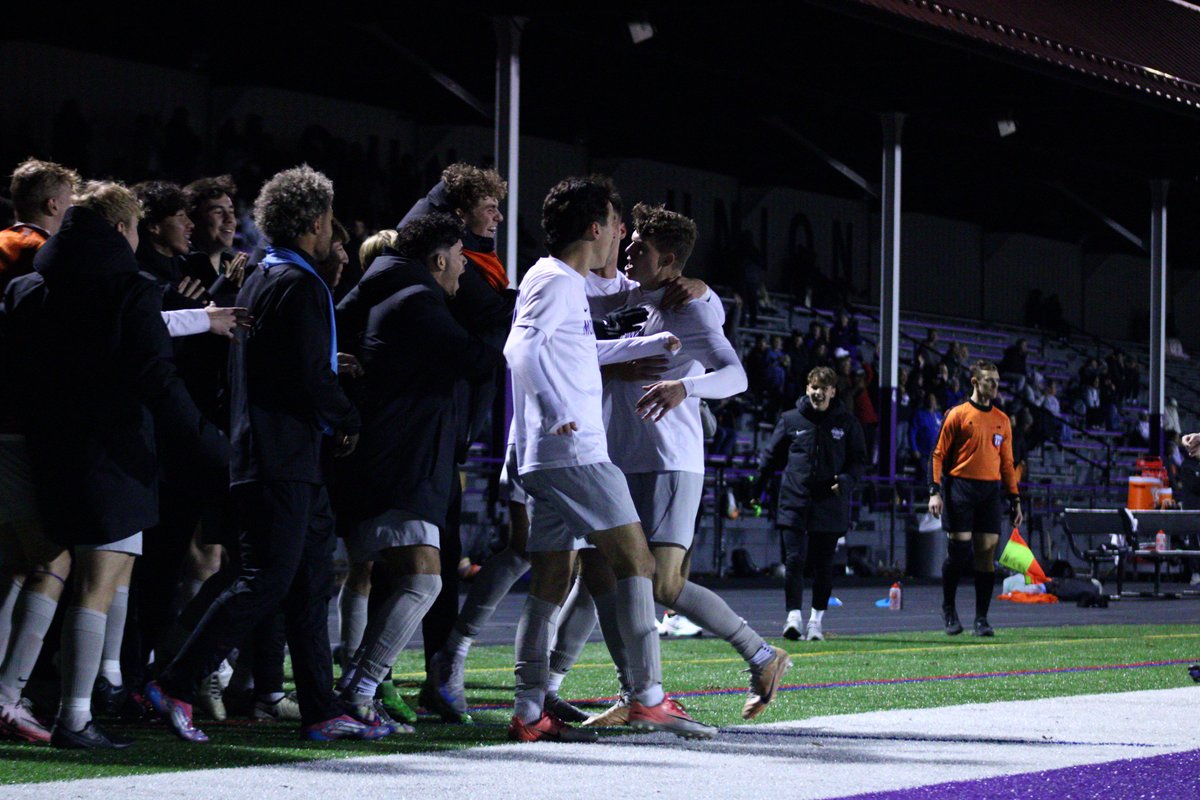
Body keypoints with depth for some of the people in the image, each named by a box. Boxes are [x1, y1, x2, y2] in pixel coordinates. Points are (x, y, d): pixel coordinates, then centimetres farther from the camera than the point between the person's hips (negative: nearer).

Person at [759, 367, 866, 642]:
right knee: (794, 560, -11)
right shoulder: (790, 420, 6)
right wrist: (758, 483, 2)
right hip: (794, 503, -1)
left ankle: (817, 619, 17)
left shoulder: (846, 423, 6)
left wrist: (846, 480, -10)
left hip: (830, 504, 1)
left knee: (823, 565, 6)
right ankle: (794, 616, -12)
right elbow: (771, 454, 12)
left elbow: (859, 460, 9)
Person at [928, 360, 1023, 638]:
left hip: (991, 490, 4)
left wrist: (1015, 499, 13)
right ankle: (948, 607, 14)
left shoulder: (1002, 420, 15)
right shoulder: (958, 415, 1)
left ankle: (981, 619, 2)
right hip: (961, 487, -4)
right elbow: (939, 454, 0)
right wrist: (935, 491, -10)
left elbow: (1007, 462, 18)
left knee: (987, 554, -1)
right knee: (960, 550, -7)